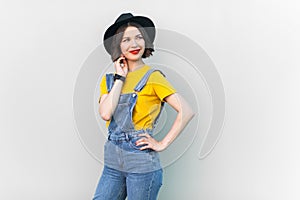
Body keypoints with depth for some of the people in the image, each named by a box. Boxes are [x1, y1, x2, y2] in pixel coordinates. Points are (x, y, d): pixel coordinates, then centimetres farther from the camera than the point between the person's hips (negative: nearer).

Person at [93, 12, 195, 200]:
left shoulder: (153, 76, -5)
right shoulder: (109, 79, 10)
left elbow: (187, 111, -12)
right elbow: (106, 113, -9)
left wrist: (162, 144, -12)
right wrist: (120, 77, -4)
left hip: (142, 163, -5)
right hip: (113, 162, 5)